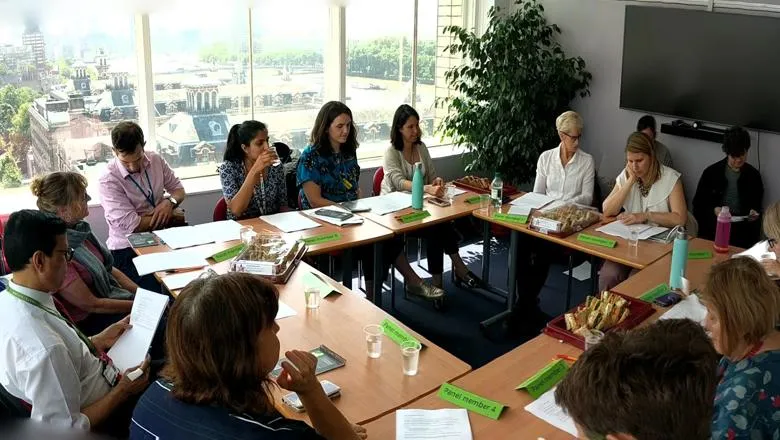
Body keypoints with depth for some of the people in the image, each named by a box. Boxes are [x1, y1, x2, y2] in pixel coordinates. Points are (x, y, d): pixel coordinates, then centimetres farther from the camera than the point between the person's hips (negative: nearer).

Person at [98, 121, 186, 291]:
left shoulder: (155, 159, 3)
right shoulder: (108, 180, -15)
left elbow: (178, 189, 15)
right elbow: (132, 225, -19)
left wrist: (170, 202, -9)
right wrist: (171, 217, -9)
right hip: (128, 249, -6)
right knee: (163, 290, -29)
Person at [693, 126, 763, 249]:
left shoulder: (754, 175, 9)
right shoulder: (711, 172, 3)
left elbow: (757, 204, 21)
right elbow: (698, 203, 7)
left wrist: (755, 212, -2)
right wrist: (714, 210, -11)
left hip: (743, 231, 2)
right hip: (712, 229, -1)